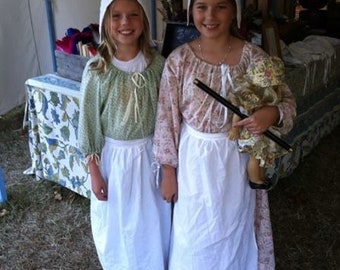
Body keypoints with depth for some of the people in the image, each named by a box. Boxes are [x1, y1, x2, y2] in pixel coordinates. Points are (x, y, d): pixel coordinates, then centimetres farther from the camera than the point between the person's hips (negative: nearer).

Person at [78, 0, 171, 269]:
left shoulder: (157, 63, -8)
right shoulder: (96, 69, -14)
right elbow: (89, 123, -8)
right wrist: (94, 172, -6)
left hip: (150, 153, 2)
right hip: (114, 156, -1)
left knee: (153, 221, 19)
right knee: (117, 224, 16)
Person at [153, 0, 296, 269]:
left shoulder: (253, 56, -11)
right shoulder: (178, 59, -11)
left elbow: (288, 101, -2)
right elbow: (167, 118, -5)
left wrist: (273, 113, -26)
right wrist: (168, 172, -2)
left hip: (237, 159, 1)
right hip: (194, 159, 0)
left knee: (234, 229, 20)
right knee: (194, 233, 18)